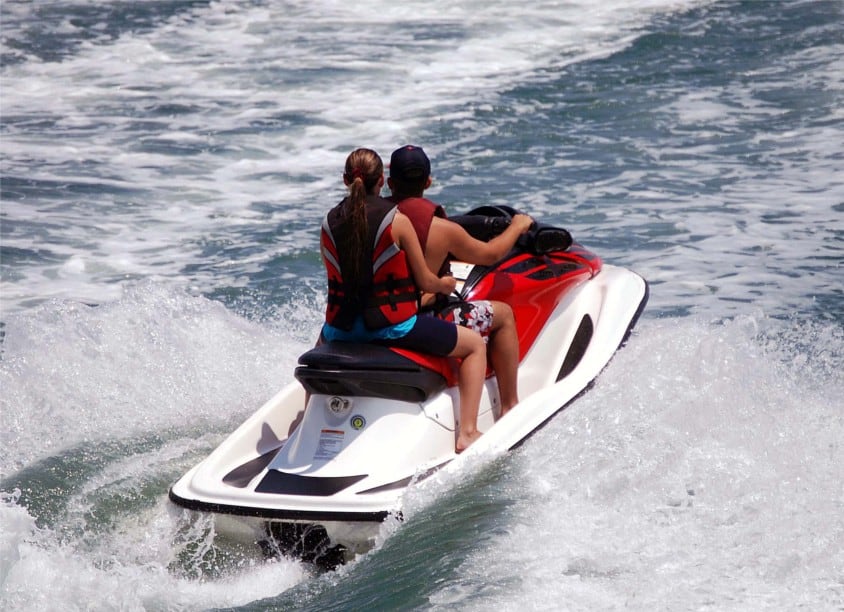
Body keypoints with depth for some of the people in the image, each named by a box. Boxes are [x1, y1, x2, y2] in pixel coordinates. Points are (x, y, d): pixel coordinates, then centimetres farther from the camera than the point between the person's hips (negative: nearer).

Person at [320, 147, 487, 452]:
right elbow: (425, 282, -5)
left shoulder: (329, 223, 2)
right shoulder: (396, 220, -11)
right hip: (392, 327, -5)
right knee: (476, 344, 12)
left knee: (323, 338, 43)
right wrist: (445, 285, 17)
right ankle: (467, 433, 1)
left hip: (342, 329, 5)